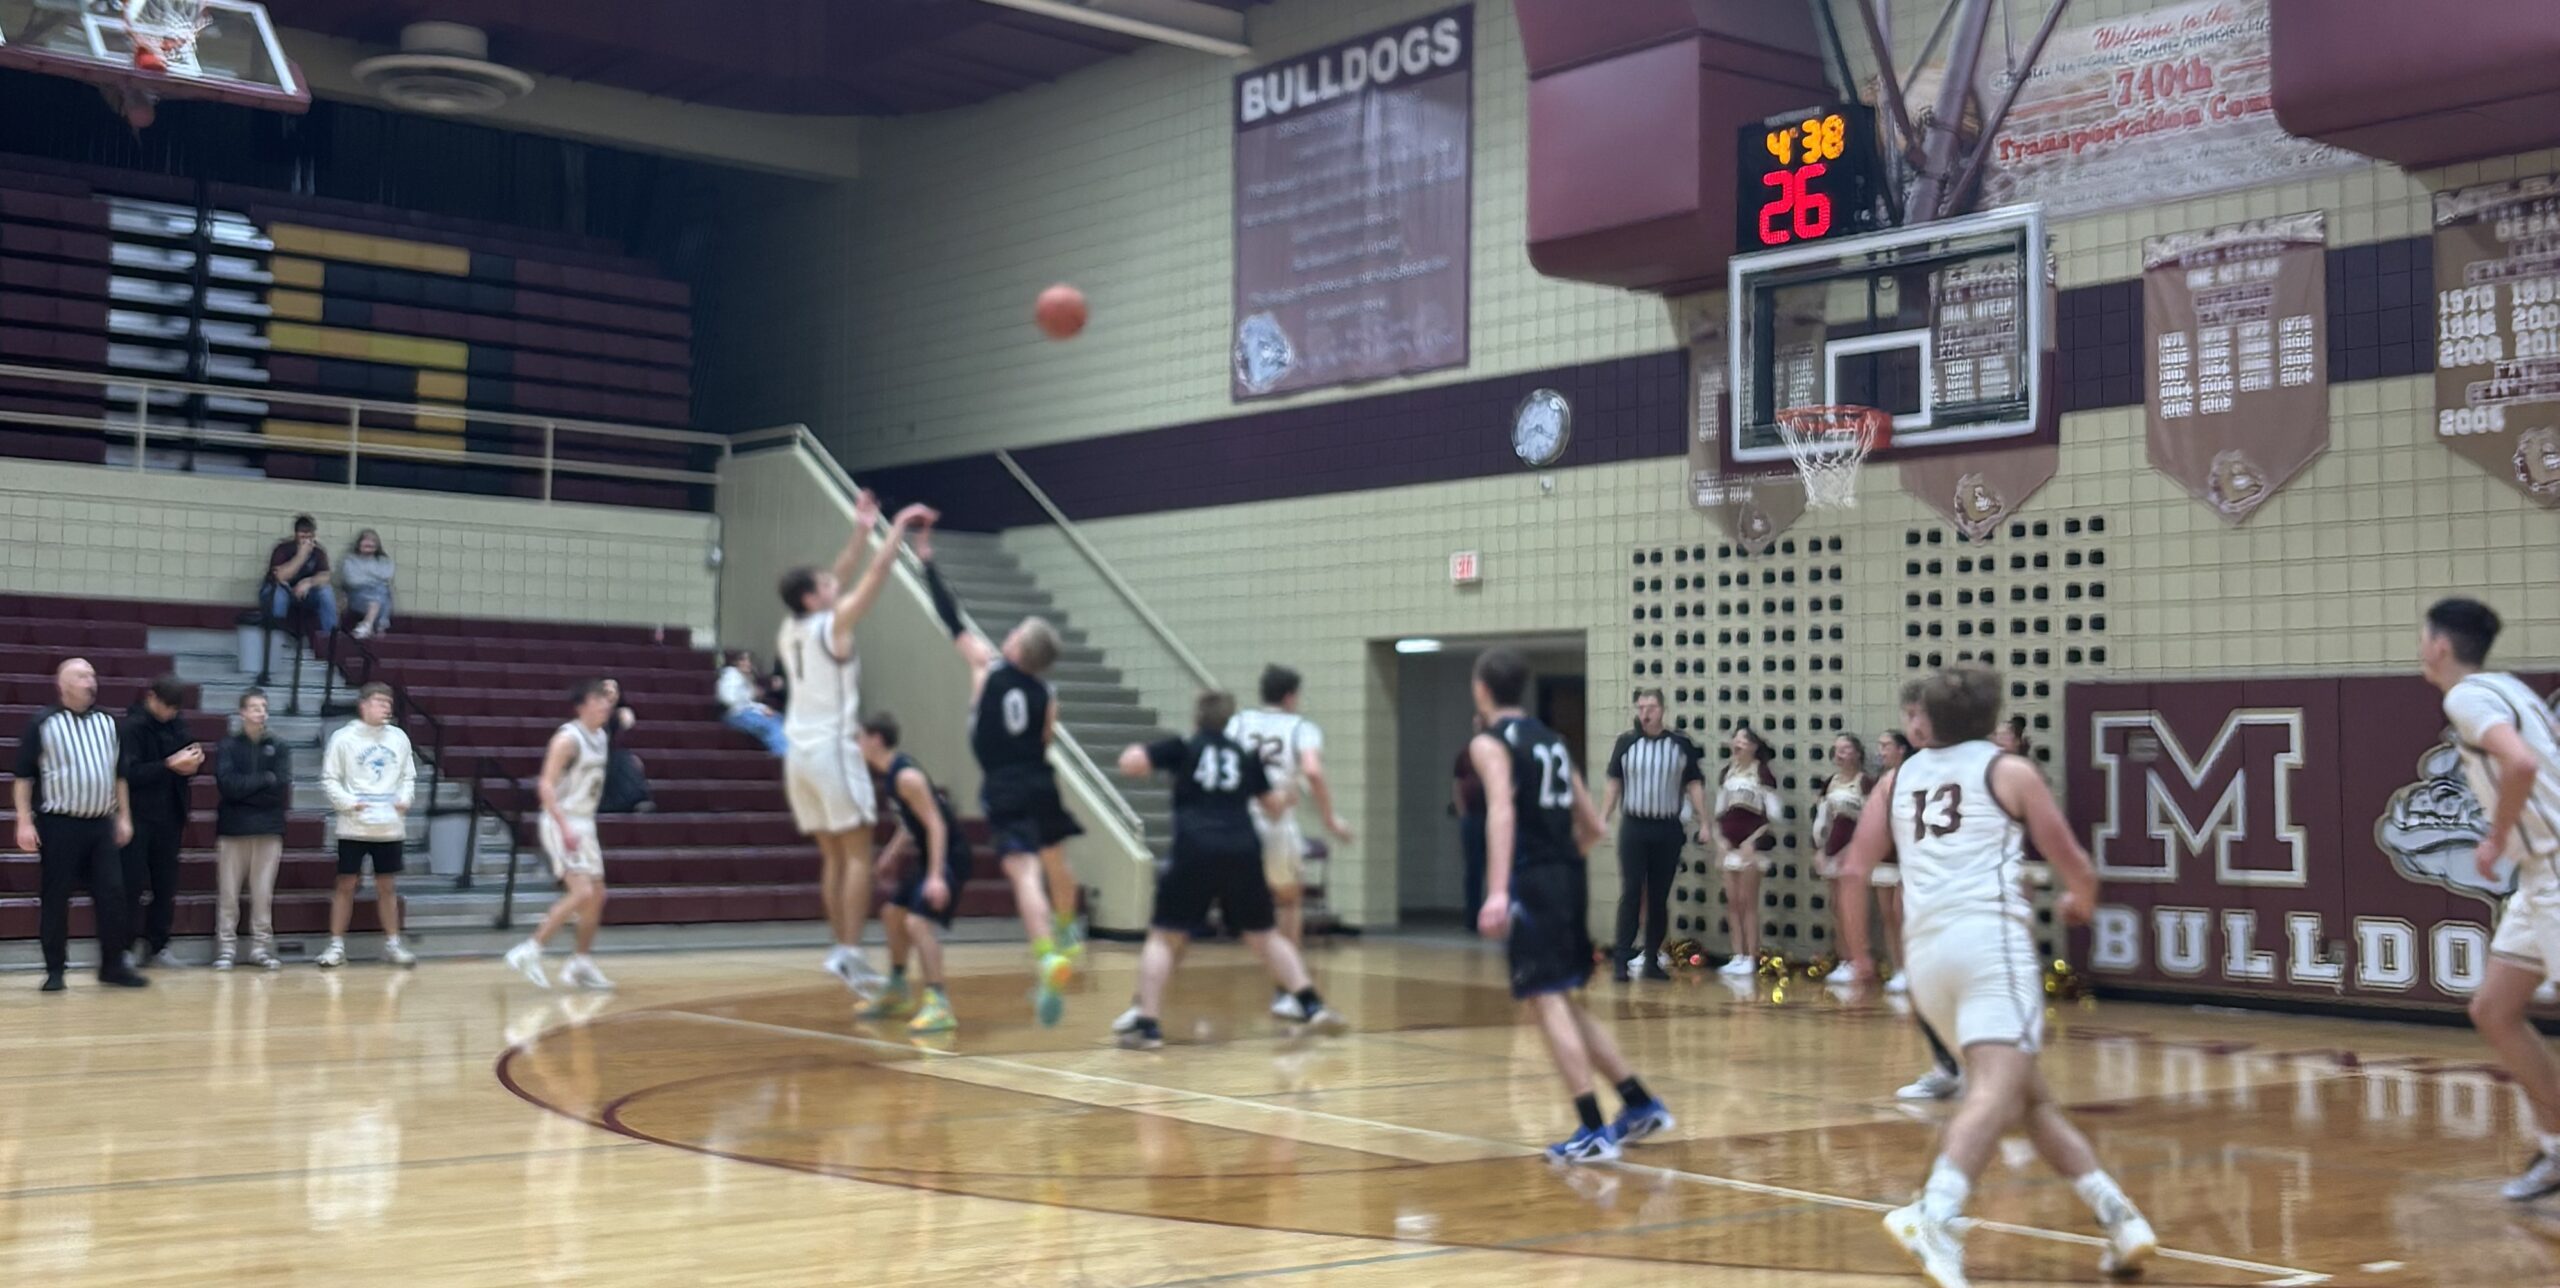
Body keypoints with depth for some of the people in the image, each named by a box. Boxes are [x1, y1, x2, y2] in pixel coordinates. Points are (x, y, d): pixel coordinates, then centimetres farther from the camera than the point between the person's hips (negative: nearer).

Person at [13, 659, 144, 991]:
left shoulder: (106, 722, 11)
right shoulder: (43, 723, -3)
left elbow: (119, 774, 18)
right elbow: (23, 776, -4)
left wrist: (124, 817, 14)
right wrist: (24, 821, -10)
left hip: (100, 824, 4)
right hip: (58, 824, -4)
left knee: (112, 894, 1)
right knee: (54, 898, 1)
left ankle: (113, 966, 9)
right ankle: (55, 970, 9)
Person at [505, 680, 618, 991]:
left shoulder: (600, 737, 10)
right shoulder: (568, 738, -15)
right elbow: (546, 785, -20)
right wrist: (565, 827, -27)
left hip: (585, 823, 9)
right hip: (563, 824, -9)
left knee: (597, 896, 9)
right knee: (581, 893, -18)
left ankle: (582, 965, 18)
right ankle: (530, 951, -11)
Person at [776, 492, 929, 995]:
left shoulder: (791, 629, 12)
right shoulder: (833, 624, -9)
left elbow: (841, 579, 22)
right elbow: (878, 573, -6)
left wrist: (861, 531, 24)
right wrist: (899, 526, 5)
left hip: (800, 754, 8)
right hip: (833, 751, -8)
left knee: (833, 856, 13)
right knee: (858, 854, -5)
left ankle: (842, 949, 12)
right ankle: (850, 953, -12)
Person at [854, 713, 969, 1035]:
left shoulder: (907, 776, -21)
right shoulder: (893, 772, 10)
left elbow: (936, 825, -25)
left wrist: (936, 876, -32)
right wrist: (889, 858, 29)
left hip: (948, 857, -11)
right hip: (929, 856, 11)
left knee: (918, 922, -24)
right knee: (893, 914, 21)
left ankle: (938, 1005, -27)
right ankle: (897, 993, 35)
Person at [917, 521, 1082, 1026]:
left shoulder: (987, 664, -5)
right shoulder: (1047, 694, 2)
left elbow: (952, 620, 0)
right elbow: (1043, 743, 8)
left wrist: (927, 562, 7)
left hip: (1003, 789, -4)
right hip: (1039, 782, 4)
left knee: (1024, 873, -14)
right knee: (1055, 860, 26)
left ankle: (1048, 958, -31)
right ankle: (1067, 938, 47)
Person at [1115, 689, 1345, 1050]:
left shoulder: (1183, 747, 10)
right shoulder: (1247, 754, 19)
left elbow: (1129, 763, 0)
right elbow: (1275, 808, 23)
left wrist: (1141, 751, 23)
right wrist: (1284, 792, 45)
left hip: (1195, 852, -3)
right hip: (1244, 852, 3)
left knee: (1164, 937, 6)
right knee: (1265, 936, 19)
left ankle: (1148, 1024, -5)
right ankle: (1311, 1004, 10)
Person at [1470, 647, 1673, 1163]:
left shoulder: (1491, 742, -3)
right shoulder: (1551, 740, 19)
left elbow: (1501, 811, -20)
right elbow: (1592, 825, 19)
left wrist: (1497, 891, -29)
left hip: (1532, 881, -7)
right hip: (1570, 876, 7)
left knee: (1547, 1002, -6)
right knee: (1564, 1002, 18)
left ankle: (1593, 1132, -10)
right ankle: (1641, 1106, 18)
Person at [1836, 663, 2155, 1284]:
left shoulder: (1896, 780, 21)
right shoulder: (2009, 770, 14)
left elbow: (1853, 873, 11)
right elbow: (2078, 869, 15)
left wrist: (1860, 955, 23)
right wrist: (2080, 903, 38)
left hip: (1926, 951, 5)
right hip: (1991, 936, -4)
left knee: (2031, 1093, 19)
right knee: (1997, 1089, -20)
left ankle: (2116, 1214, 14)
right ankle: (1934, 1216, -42)